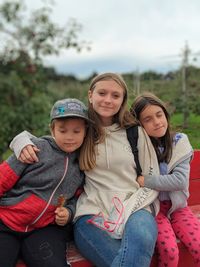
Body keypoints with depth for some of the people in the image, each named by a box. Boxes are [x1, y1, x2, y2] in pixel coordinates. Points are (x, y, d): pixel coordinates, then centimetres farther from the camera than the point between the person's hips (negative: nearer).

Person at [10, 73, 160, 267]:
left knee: (142, 238, -36)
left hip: (134, 208, 1)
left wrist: (129, 208, -7)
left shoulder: (135, 133, 9)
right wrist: (23, 142, -4)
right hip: (92, 212, -1)